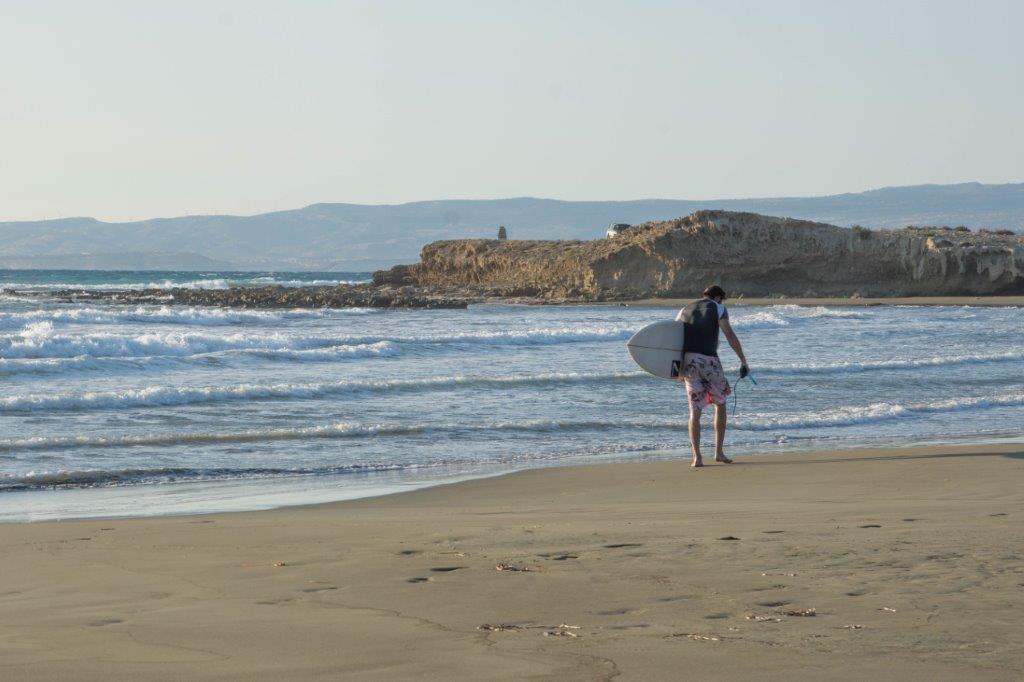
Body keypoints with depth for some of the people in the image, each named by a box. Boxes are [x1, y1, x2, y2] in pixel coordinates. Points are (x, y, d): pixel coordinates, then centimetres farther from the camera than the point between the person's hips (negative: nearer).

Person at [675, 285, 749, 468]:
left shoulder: (684, 311, 19)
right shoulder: (718, 308, 5)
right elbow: (730, 336, -4)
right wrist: (744, 361, -3)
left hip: (688, 361, 3)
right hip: (709, 360, -3)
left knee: (695, 410, 5)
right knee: (720, 404, 15)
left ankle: (697, 456, -4)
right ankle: (719, 452, 11)